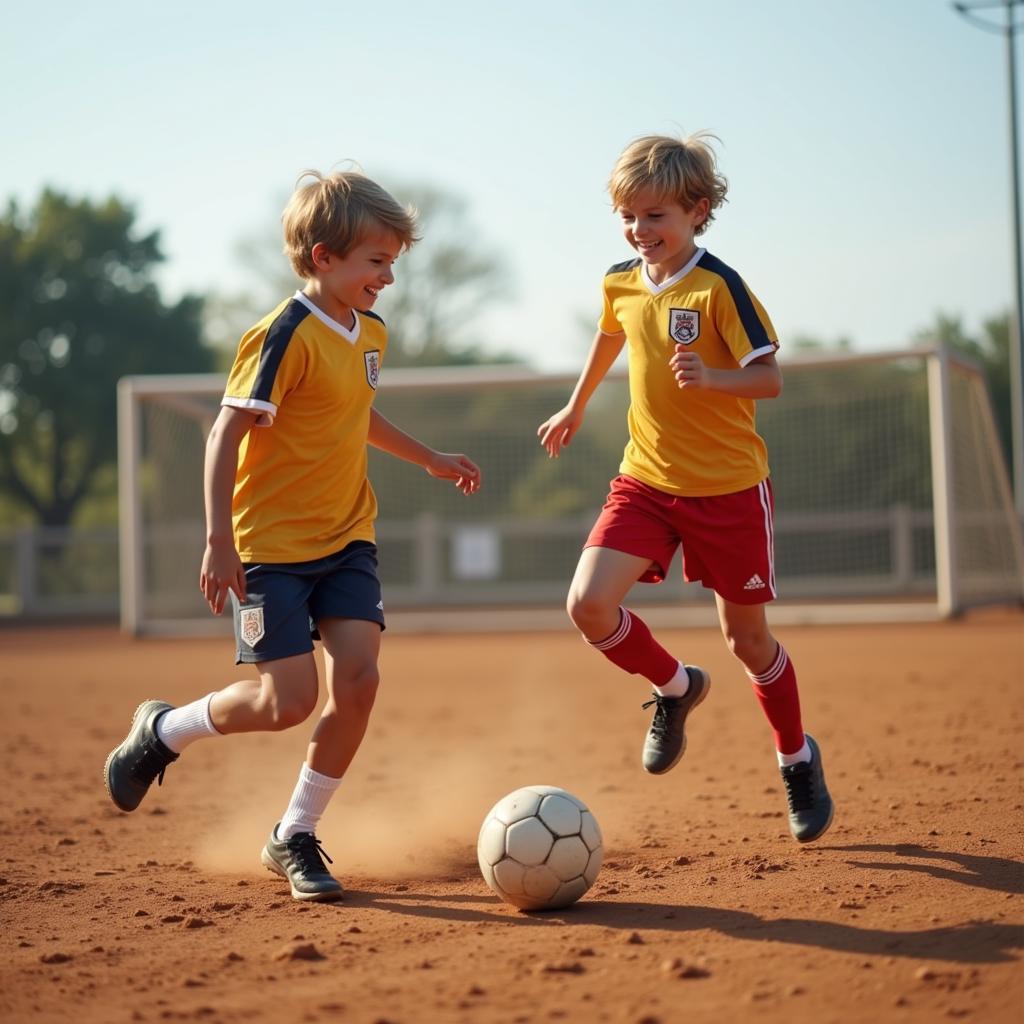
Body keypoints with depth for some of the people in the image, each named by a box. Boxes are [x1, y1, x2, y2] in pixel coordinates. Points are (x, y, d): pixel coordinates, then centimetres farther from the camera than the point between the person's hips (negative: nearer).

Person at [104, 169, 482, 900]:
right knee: (289, 700, -10)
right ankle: (163, 732, 20)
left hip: (346, 538, 7)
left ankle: (296, 837, 7)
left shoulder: (370, 332, 8)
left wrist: (430, 459, 35)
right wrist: (220, 541, -24)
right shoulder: (287, 337, -17)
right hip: (272, 545, -7)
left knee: (358, 678, -9)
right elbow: (227, 434, -19)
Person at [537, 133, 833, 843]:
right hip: (646, 479, 5)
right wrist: (576, 407, 37)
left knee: (746, 636, 6)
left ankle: (798, 759, 31)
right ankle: (676, 688, 14)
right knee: (589, 605, -15)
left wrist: (708, 378, -36)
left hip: (728, 488, -4)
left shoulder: (719, 287, -15)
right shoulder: (620, 284, 2)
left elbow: (769, 379, -18)